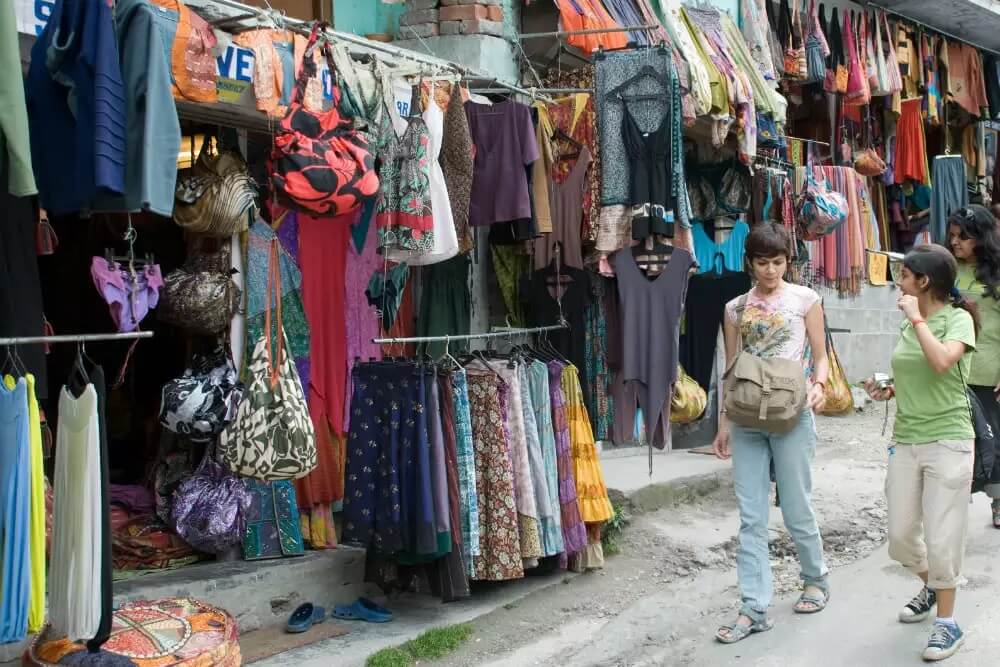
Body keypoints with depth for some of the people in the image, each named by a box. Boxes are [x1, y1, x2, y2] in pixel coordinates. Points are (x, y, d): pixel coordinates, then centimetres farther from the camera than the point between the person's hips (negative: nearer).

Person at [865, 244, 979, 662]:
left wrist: (917, 318, -19)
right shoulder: (909, 325, 10)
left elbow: (943, 362, -29)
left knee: (941, 538, -2)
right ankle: (931, 586, 39)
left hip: (947, 441, -7)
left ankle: (947, 623, 14)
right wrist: (888, 391, 3)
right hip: (905, 441, 7)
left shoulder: (958, 318, -9)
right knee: (900, 536, 11)